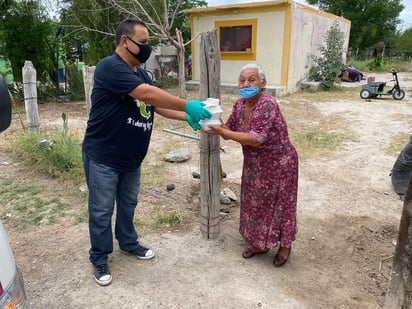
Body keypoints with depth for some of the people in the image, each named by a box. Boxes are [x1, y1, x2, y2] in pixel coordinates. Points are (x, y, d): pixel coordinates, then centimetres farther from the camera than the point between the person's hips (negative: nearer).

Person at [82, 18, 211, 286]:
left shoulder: (141, 73, 11)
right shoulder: (110, 67, -20)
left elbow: (157, 104, 11)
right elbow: (148, 94, -30)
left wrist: (187, 117, -3)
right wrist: (187, 106, -25)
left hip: (131, 157, 8)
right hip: (103, 157, -8)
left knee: (128, 204, 21)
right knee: (102, 211, 7)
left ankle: (129, 243, 41)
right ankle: (99, 259, 25)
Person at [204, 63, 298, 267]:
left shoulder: (267, 105, -28)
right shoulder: (240, 104, -3)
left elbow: (256, 139, -35)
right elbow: (229, 130, 0)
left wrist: (222, 132, -34)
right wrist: (218, 125, -21)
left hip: (278, 163, -7)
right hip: (254, 164, 7)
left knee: (279, 204, 9)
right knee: (255, 203, 16)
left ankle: (284, 246, 31)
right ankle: (259, 243, 36)